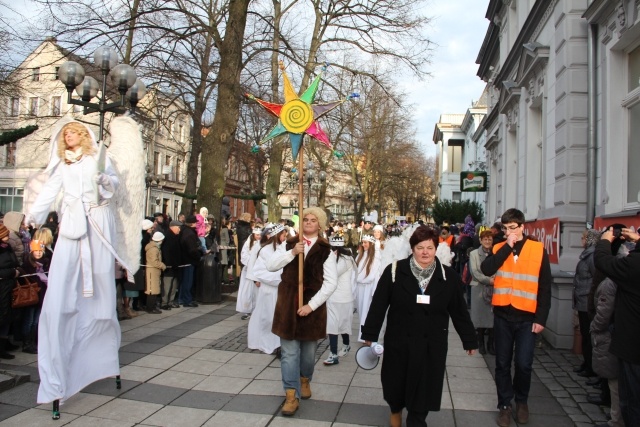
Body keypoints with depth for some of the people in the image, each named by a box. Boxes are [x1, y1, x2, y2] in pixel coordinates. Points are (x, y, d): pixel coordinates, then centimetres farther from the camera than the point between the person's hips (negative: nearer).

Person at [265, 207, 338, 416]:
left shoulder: (325, 250, -3)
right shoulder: (289, 244, 4)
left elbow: (331, 283, -8)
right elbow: (270, 265, -6)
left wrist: (311, 305, -15)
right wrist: (292, 253, -19)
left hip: (312, 306, -1)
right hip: (288, 304, 1)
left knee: (309, 349, 14)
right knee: (289, 351, 2)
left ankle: (305, 380, 40)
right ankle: (292, 395, 10)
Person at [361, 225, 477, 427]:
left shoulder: (448, 276, -4)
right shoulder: (394, 271, -9)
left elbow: (459, 311, 3)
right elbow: (378, 304, -5)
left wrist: (469, 339, 8)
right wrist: (370, 334, -4)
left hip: (432, 345, 0)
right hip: (399, 342, 0)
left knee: (423, 391, 6)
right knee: (396, 384, 17)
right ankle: (395, 411, 49)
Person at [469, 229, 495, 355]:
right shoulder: (474, 253, 5)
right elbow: (474, 272, -4)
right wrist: (488, 280, -13)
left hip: (493, 288, 1)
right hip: (479, 288, -1)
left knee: (492, 316, -1)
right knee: (480, 315, 2)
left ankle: (490, 343, 13)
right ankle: (481, 343, 15)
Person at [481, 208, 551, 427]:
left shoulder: (538, 250, -2)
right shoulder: (499, 249, 4)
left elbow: (545, 287, -1)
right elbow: (486, 269, -16)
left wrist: (541, 318, -5)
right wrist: (508, 246, -16)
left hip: (527, 317, -2)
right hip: (502, 315, 2)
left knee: (524, 364, 1)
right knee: (502, 363, 8)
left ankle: (522, 401, 27)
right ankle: (505, 404, 24)